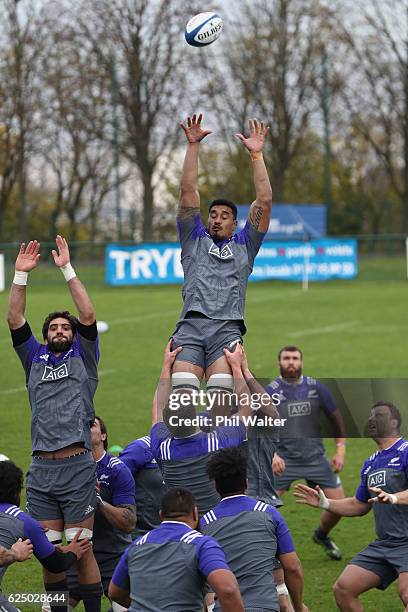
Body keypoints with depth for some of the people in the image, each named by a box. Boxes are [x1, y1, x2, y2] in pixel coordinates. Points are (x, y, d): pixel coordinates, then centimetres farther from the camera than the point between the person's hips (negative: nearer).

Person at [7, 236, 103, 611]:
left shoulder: (83, 356, 11)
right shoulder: (35, 359, 19)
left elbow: (88, 316, -1)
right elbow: (15, 320, 11)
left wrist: (67, 269, -3)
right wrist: (21, 274, 3)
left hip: (77, 467, -4)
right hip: (41, 470, 4)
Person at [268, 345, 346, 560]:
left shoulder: (316, 387, 2)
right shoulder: (271, 391, -7)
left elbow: (336, 418, 12)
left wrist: (340, 451, 5)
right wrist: (272, 455, -26)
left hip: (315, 457, 3)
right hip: (283, 460, -3)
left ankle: (322, 535, 33)